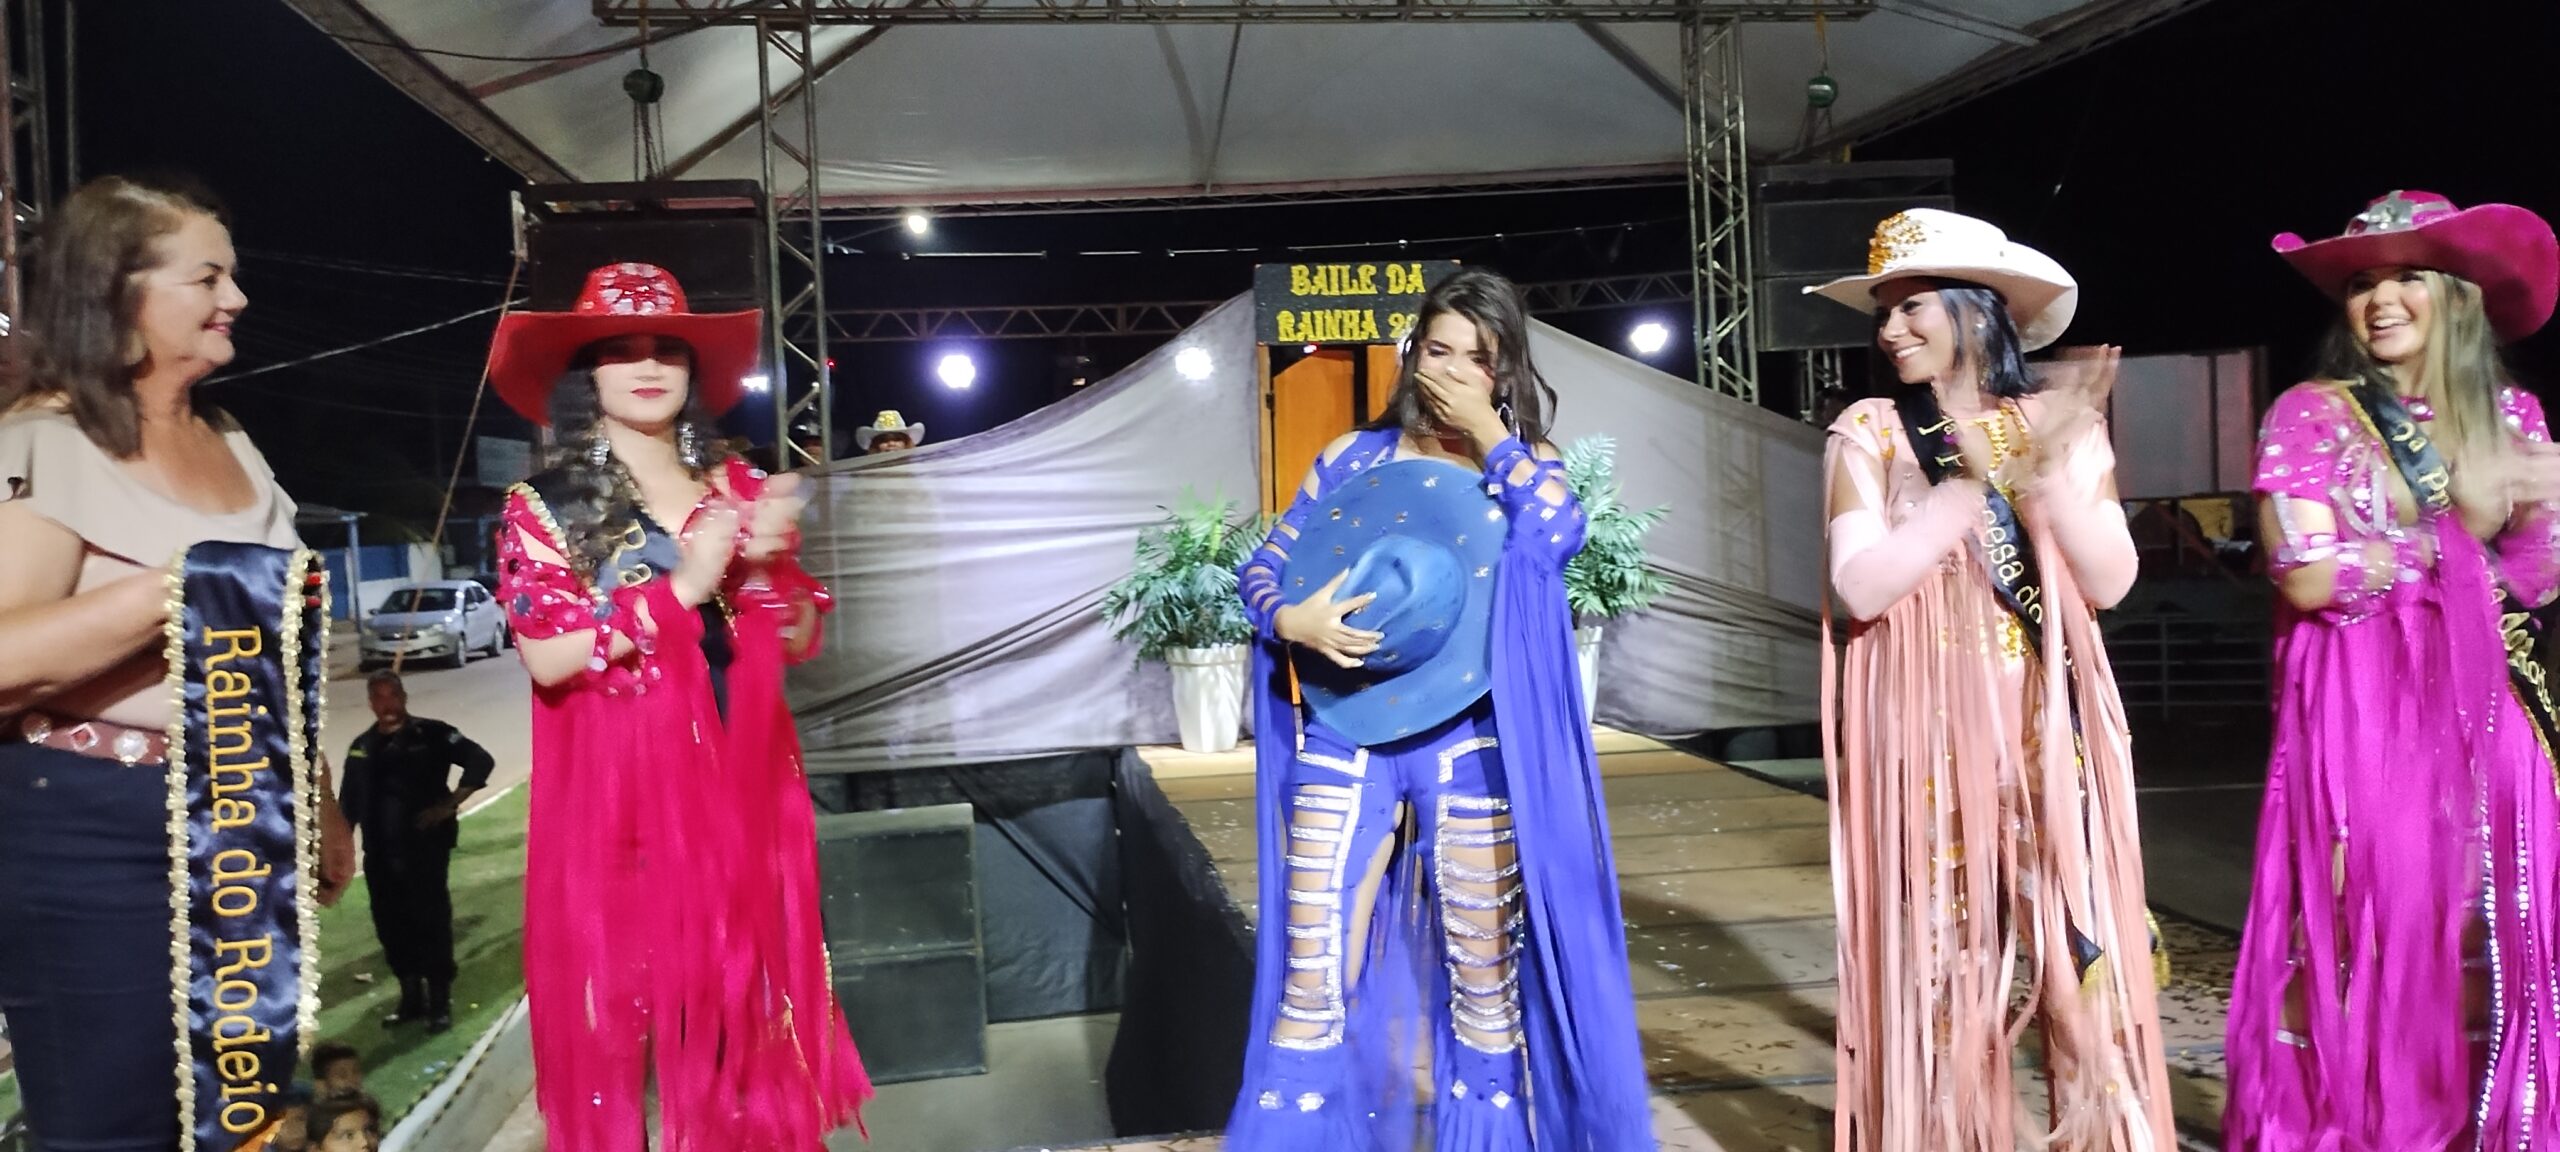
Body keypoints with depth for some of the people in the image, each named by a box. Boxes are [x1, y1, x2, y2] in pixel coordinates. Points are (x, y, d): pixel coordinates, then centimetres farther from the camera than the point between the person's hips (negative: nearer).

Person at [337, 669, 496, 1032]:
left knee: (432, 922, -2)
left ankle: (440, 1002, 8)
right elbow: (349, 804, 14)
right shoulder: (362, 747, 10)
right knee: (392, 926, 10)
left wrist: (449, 805, -13)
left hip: (426, 848, -4)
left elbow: (480, 761, -9)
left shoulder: (432, 734, -4)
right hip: (380, 855, 5)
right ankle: (411, 998, 24)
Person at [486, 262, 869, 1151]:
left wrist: (767, 563, -11)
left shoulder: (737, 491, 9)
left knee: (747, 988, 8)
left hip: (742, 777, 3)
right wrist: (680, 588, -16)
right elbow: (546, 657, -13)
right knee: (627, 993, 2)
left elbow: (799, 641, 8)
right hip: (617, 786, -3)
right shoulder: (546, 504, -1)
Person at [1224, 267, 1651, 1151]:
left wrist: (1491, 434, -8)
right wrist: (1293, 621, -13)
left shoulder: (1524, 469, 7)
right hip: (1345, 735, 1)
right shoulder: (1355, 458, 8)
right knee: (1311, 978, 0)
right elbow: (1262, 568, 8)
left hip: (1472, 744, 0)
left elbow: (1560, 535, -16)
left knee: (1485, 972, 9)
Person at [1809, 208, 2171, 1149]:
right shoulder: (1868, 435, -1)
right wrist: (1977, 480, -15)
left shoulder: (2063, 424, 6)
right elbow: (1862, 586, -13)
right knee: (1938, 957, 1)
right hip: (1928, 738, -2)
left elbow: (2110, 581, 0)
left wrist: (2044, 473, -13)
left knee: (2082, 951, 4)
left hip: (2051, 732, 2)